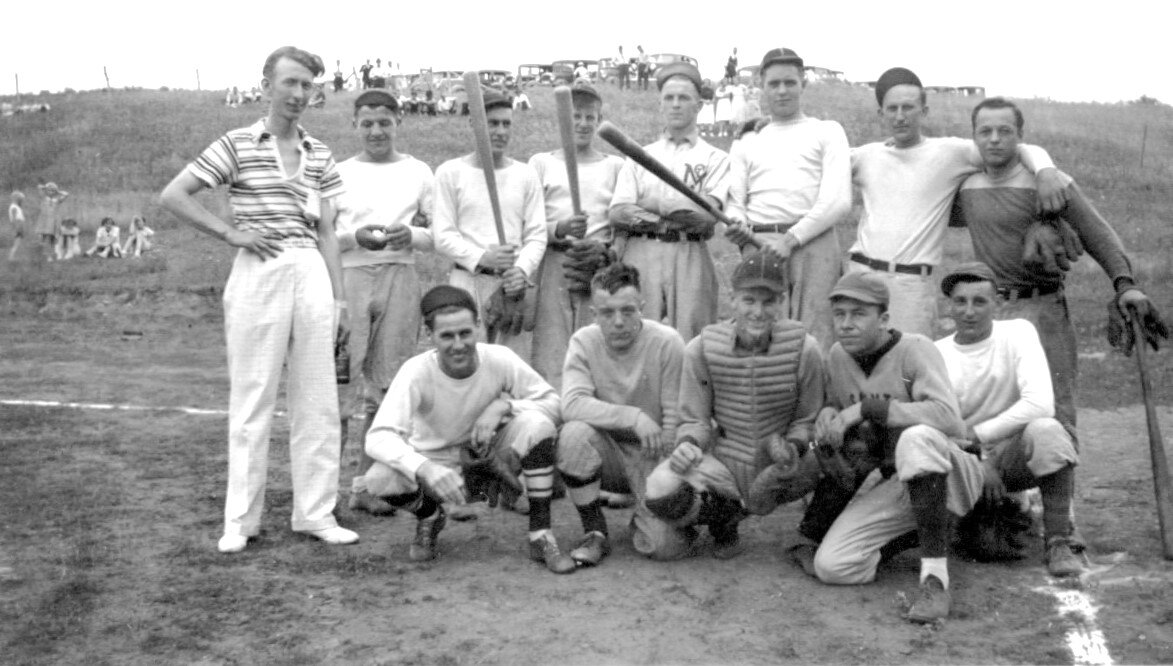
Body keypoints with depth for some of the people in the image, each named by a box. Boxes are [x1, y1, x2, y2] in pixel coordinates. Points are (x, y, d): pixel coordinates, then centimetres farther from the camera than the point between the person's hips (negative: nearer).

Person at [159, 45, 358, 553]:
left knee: (318, 399, 5)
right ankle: (241, 520, 10)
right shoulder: (237, 145, 1)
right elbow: (172, 196, -2)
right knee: (252, 399, 0)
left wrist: (339, 297, 8)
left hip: (311, 273, 4)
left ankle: (315, 512, 14)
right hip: (258, 273, -4)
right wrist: (230, 232, -8)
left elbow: (326, 231, 14)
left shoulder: (319, 155, 13)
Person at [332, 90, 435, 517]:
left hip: (401, 278, 2)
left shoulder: (418, 173, 13)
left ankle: (367, 483, 11)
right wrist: (355, 237, -12)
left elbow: (439, 234, 10)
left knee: (387, 385, 2)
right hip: (350, 278, -1)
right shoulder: (339, 173, 9)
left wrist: (411, 235, -10)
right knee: (343, 381, -7)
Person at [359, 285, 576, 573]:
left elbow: (552, 401, -13)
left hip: (489, 452, 1)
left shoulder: (499, 359, -21)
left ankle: (541, 536, -15)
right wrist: (424, 469, -52)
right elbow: (378, 438, -34)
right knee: (380, 480, -31)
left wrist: (504, 405, -31)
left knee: (538, 425, -30)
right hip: (437, 459, -1)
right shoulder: (417, 372, -26)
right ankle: (430, 517, 6)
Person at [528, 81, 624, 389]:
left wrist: (603, 247, -12)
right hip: (553, 263, 0)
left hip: (599, 268, 1)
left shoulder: (615, 166, 15)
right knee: (550, 351, -8)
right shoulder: (541, 162, 13)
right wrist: (558, 230, -14)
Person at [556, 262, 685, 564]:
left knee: (662, 545, -22)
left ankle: (643, 518, 19)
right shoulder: (584, 341, -9)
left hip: (652, 455, -1)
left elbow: (675, 419, -12)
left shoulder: (667, 343, -14)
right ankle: (595, 532, -10)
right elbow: (571, 404, -24)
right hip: (606, 451, 1)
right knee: (574, 434, -32)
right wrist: (633, 417, -31)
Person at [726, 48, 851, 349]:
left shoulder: (827, 131, 15)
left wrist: (791, 239, -10)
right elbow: (734, 202, 15)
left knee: (813, 337, -13)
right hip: (759, 246, 2)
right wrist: (739, 224, -10)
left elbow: (839, 201, 1)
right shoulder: (747, 143, 25)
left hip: (812, 243, -2)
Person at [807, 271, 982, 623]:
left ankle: (936, 580, -33)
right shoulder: (837, 356, 4)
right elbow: (836, 404, 24)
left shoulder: (915, 349, -15)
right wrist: (828, 412, -3)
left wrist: (866, 407, -28)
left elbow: (948, 417, -30)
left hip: (950, 473, -6)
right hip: (894, 485, 6)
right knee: (830, 566, -13)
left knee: (917, 437, -40)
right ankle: (927, 533, 11)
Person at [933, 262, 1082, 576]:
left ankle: (1057, 543, -20)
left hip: (1015, 454, -1)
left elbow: (1041, 403, -22)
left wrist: (975, 433, -20)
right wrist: (979, 462, -20)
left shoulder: (1017, 333, -8)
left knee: (1046, 429, -34)